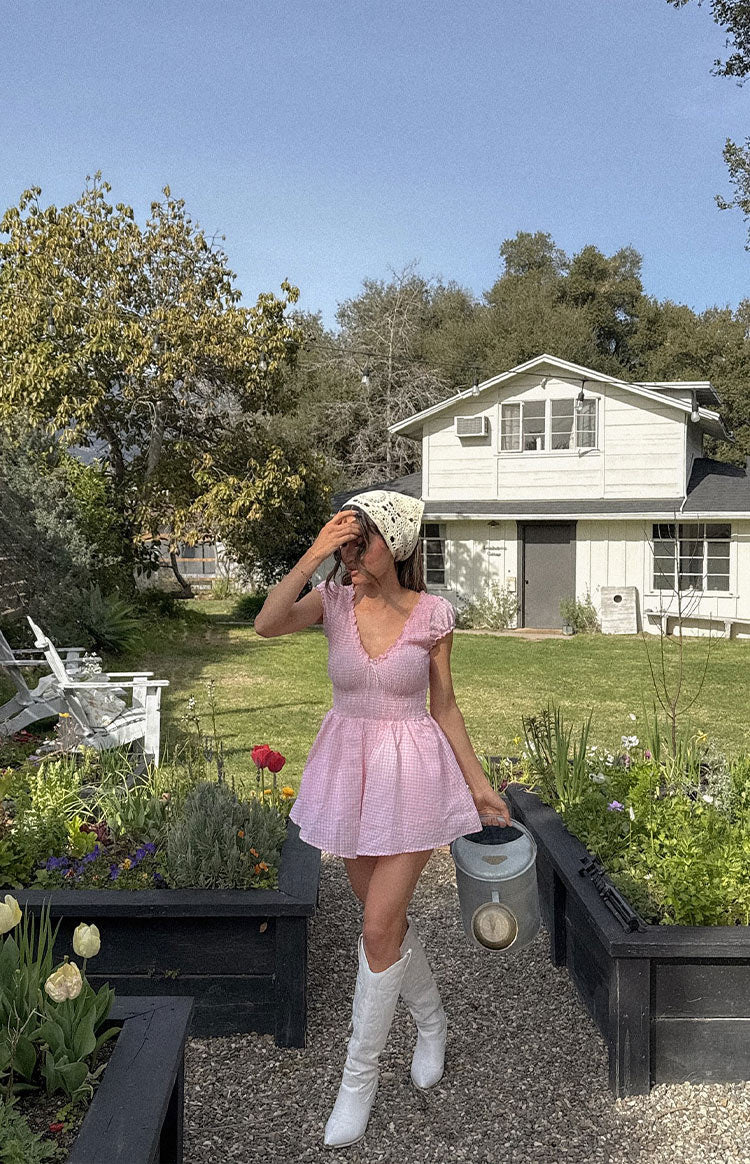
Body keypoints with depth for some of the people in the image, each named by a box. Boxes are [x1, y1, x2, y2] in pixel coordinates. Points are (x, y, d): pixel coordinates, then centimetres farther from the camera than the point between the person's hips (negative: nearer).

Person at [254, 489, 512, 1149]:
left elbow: (445, 707, 1)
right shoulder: (334, 600, -6)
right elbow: (267, 624, -25)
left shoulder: (433, 615, -9)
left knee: (379, 930, -3)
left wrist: (478, 784, 3)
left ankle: (359, 1078, 16)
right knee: (387, 917, 17)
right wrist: (314, 555, -29)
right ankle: (432, 1021, 44)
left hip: (411, 773, -3)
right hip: (349, 766, 3)